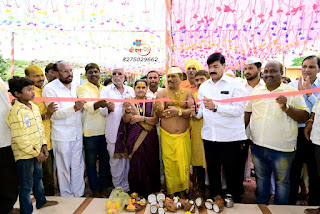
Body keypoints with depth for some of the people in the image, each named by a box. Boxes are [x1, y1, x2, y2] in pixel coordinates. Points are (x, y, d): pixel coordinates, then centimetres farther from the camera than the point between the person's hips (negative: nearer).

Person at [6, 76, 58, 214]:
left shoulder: (34, 107, 5)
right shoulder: (16, 112, -20)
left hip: (37, 152, 8)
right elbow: (19, 138, -22)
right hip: (24, 155, -8)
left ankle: (41, 201, 44)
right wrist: (36, 152, -16)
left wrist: (43, 146, 5)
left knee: (38, 178, 25)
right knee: (26, 185, 7)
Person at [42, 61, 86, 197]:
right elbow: (55, 113, -15)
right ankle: (67, 197, 24)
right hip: (62, 135, -5)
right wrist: (74, 108, -28)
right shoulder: (49, 88, -9)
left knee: (78, 165, 12)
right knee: (64, 168, 7)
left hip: (77, 133, 5)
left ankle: (79, 194, 27)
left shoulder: (75, 86, 9)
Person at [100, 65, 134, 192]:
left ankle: (127, 187, 25)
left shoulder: (131, 90, 14)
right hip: (114, 132, -2)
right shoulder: (106, 90, 6)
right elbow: (102, 111, -7)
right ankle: (119, 188, 20)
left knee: (128, 160, 9)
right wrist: (109, 108, -28)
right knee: (115, 161, 3)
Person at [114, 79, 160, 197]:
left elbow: (156, 120, -4)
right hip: (134, 138, 0)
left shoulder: (151, 102, 5)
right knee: (136, 165, 1)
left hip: (149, 139, 1)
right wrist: (127, 111, -25)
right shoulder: (129, 102, 6)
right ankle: (136, 192, 18)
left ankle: (150, 191, 24)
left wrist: (142, 118, -18)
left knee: (150, 164, 5)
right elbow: (125, 120, -4)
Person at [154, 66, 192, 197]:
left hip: (183, 135, 1)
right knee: (169, 165, 4)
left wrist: (179, 112, -19)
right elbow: (159, 115, -8)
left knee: (183, 164, 7)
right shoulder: (162, 93, 4)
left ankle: (183, 193, 24)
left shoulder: (187, 93, 7)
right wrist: (159, 110, -30)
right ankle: (170, 194, 20)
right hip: (167, 136, -1)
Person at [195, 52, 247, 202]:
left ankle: (235, 202, 28)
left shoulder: (235, 84, -4)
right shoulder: (204, 86, 12)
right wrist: (196, 113, -9)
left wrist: (215, 107, -25)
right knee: (212, 170, 17)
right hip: (209, 136, 5)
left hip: (230, 137, -4)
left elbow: (239, 110, -15)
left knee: (232, 172, 8)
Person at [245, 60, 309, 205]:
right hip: (257, 146, 4)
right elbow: (247, 114, 13)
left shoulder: (292, 92, -5)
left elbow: (305, 117, -8)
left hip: (282, 149, -3)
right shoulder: (256, 91, 6)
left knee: (282, 181, 12)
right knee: (261, 178, 19)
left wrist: (286, 108, -24)